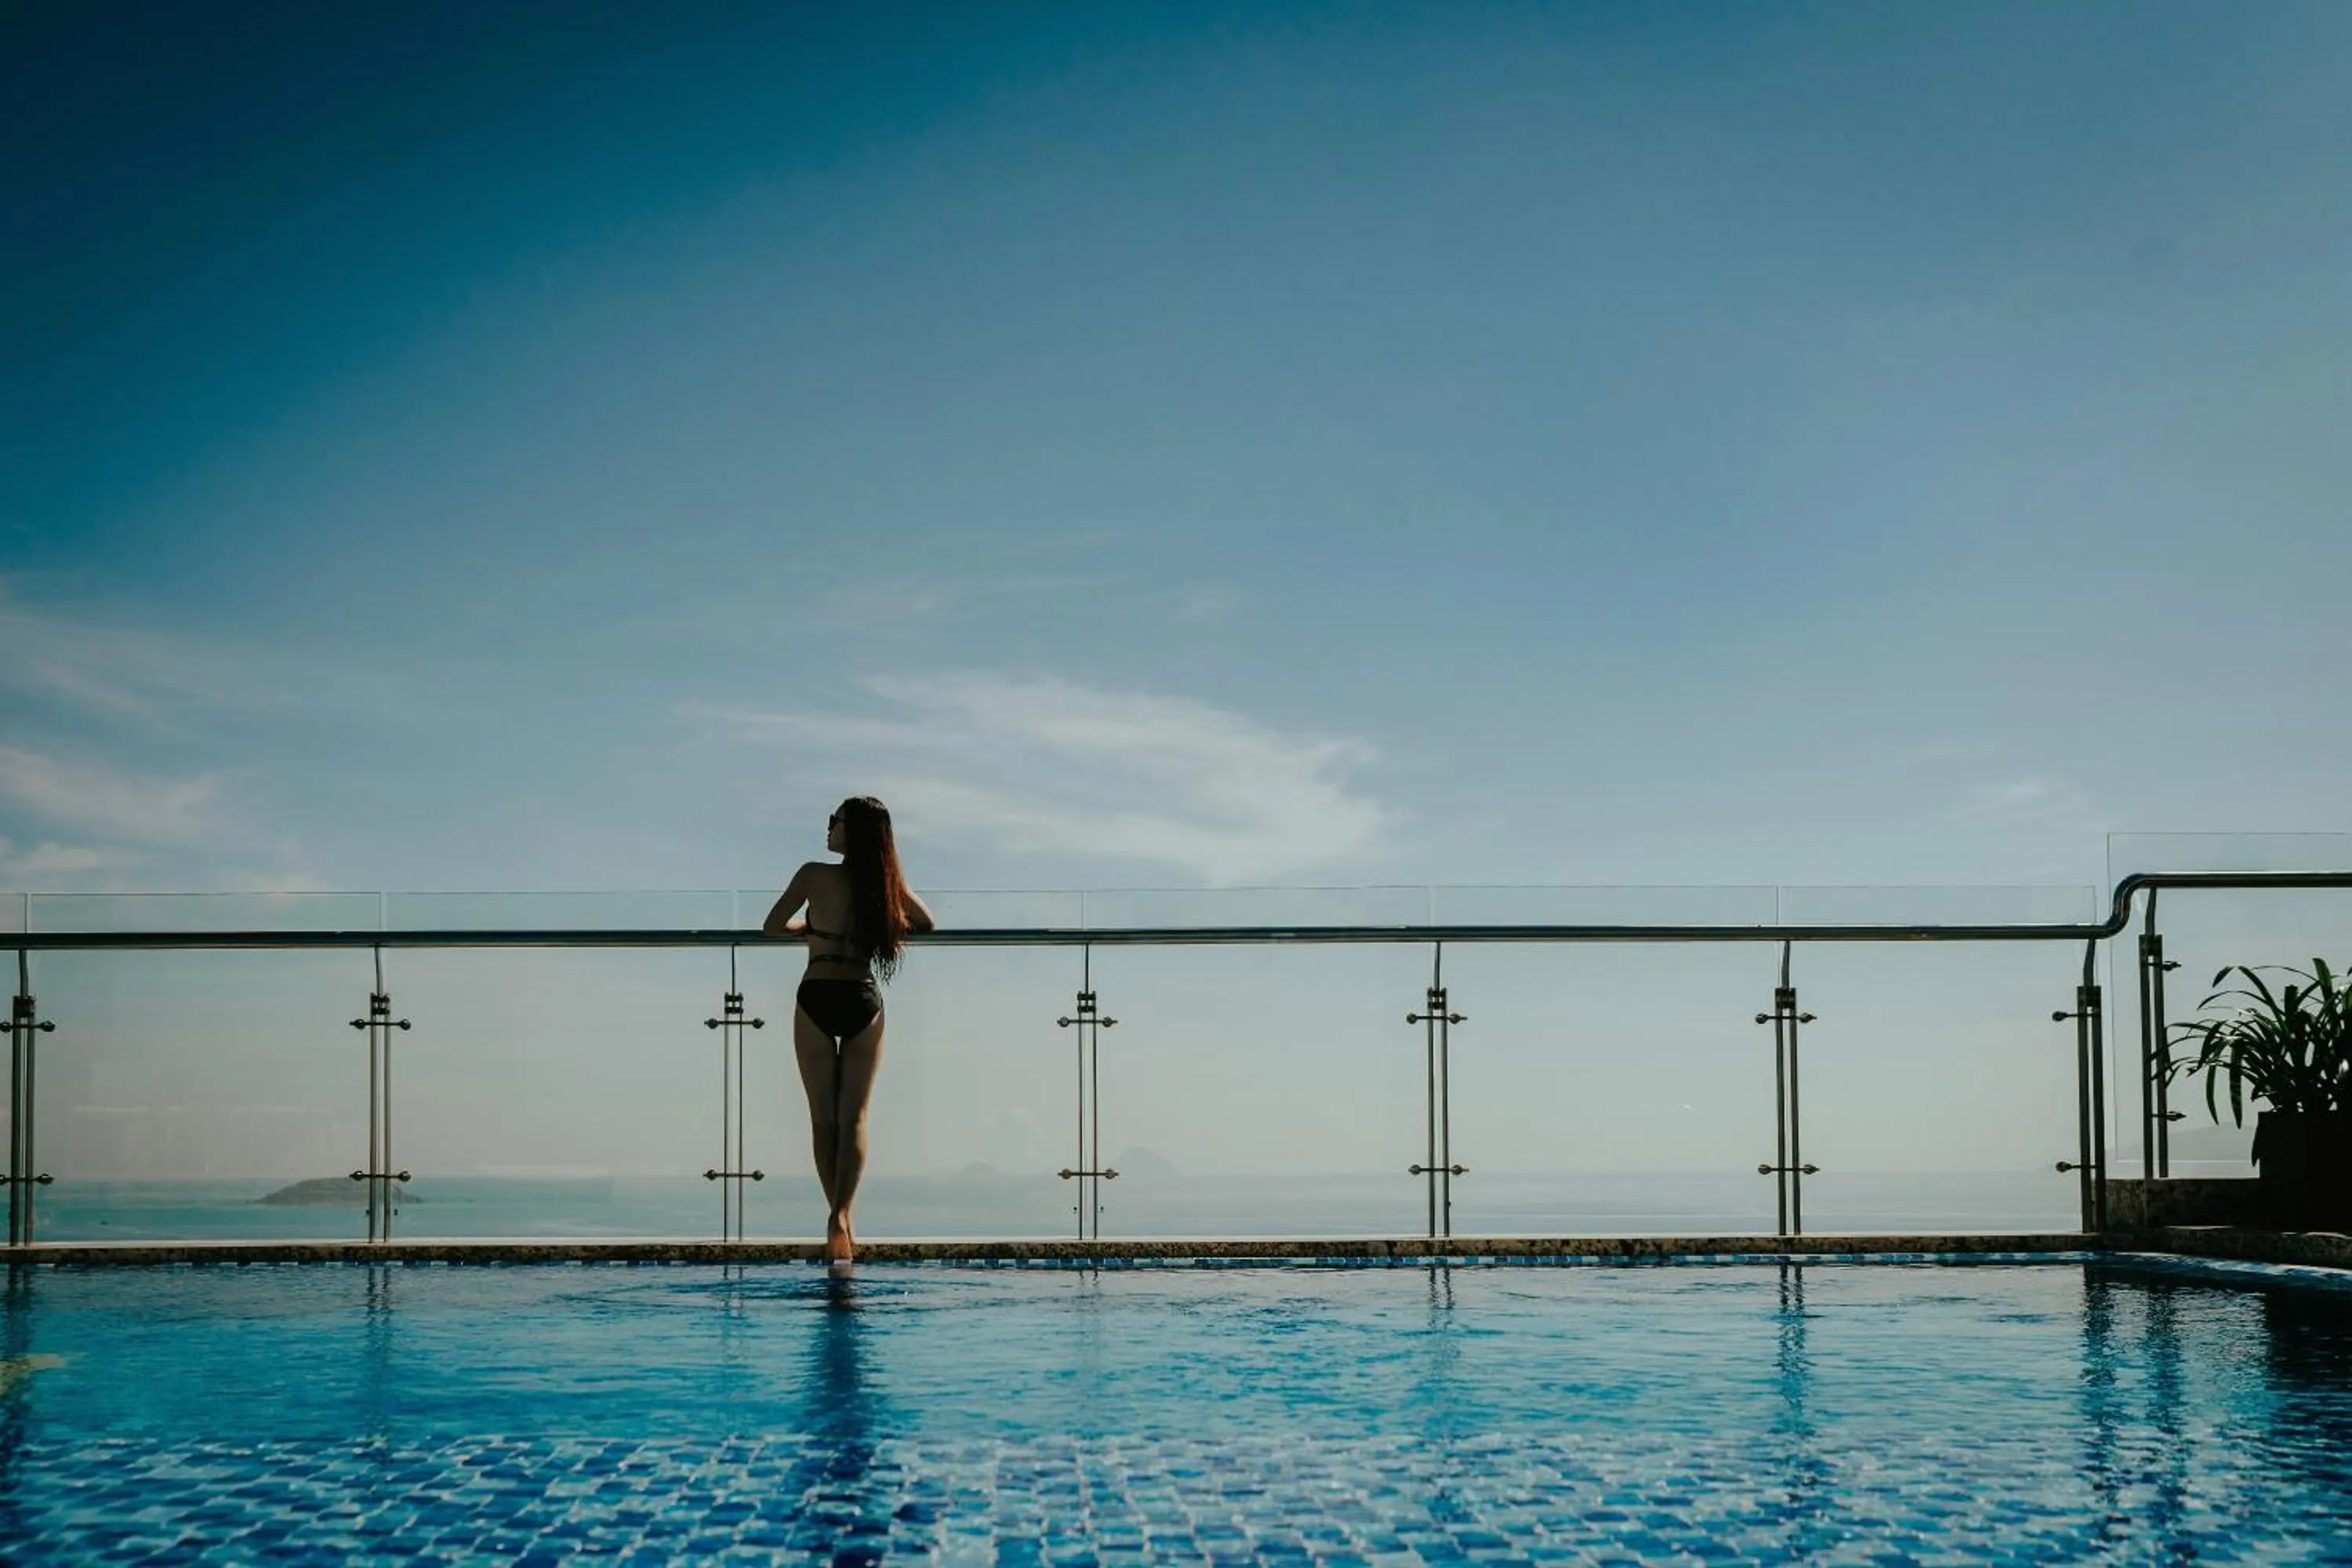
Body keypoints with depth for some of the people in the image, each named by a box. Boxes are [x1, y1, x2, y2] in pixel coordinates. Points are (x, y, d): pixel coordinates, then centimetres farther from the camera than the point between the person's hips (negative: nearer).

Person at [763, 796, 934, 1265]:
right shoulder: (886, 884, 4)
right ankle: (840, 1214, -14)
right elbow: (928, 925, 14)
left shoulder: (815, 876, -5)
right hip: (864, 1000, 2)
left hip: (817, 997, -2)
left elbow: (772, 927, 0)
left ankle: (839, 1218, 5)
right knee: (853, 1117, 3)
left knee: (823, 1117, 7)